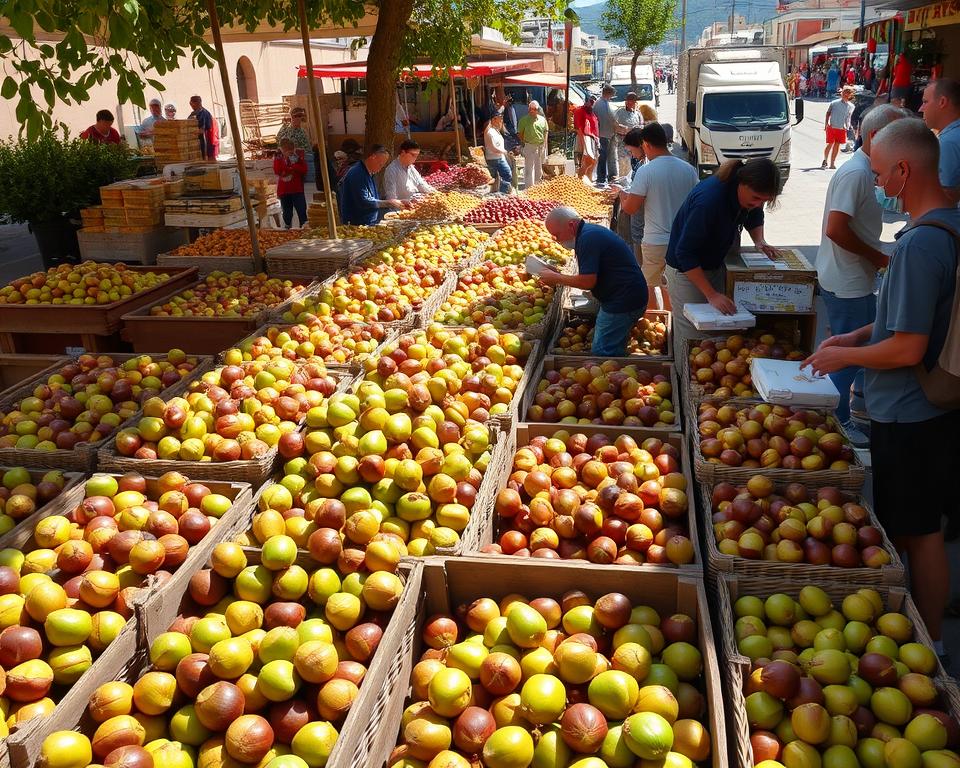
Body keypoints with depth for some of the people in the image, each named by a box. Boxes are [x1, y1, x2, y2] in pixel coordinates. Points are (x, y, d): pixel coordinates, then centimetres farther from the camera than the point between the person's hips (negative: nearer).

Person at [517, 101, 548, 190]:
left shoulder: (542, 119, 9)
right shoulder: (524, 120, -3)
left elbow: (545, 132, 16)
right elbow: (520, 133, 2)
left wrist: (544, 144, 7)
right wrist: (524, 142, -5)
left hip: (541, 146, 4)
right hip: (529, 146, -4)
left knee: (539, 168, 14)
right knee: (529, 167, -6)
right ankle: (529, 187, -4)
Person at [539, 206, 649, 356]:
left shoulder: (588, 238, -20)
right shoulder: (590, 232, 13)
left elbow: (587, 281, -24)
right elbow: (591, 275, 18)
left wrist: (556, 278, -11)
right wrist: (558, 277, 8)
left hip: (623, 302, -11)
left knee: (602, 353, -7)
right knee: (614, 350, 20)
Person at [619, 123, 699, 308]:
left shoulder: (645, 171, -15)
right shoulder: (688, 169, 0)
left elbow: (631, 208, -13)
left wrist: (622, 197, 9)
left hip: (655, 242, -5)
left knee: (649, 285, 12)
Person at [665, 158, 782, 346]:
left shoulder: (751, 193, -10)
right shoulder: (709, 200, -34)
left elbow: (754, 218, 14)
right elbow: (685, 254, -31)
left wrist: (759, 241, -7)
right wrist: (711, 295, -32)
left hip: (717, 264, 7)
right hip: (686, 268, -7)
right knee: (691, 335, -7)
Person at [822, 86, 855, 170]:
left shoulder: (851, 106, 5)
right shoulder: (834, 103, -1)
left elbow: (849, 117, 15)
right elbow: (828, 113, 6)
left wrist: (847, 126, 6)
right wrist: (826, 123, -4)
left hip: (842, 129, 2)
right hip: (831, 127, -2)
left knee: (837, 145, 6)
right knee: (830, 144, -6)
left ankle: (832, 163, 14)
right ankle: (825, 161, 8)